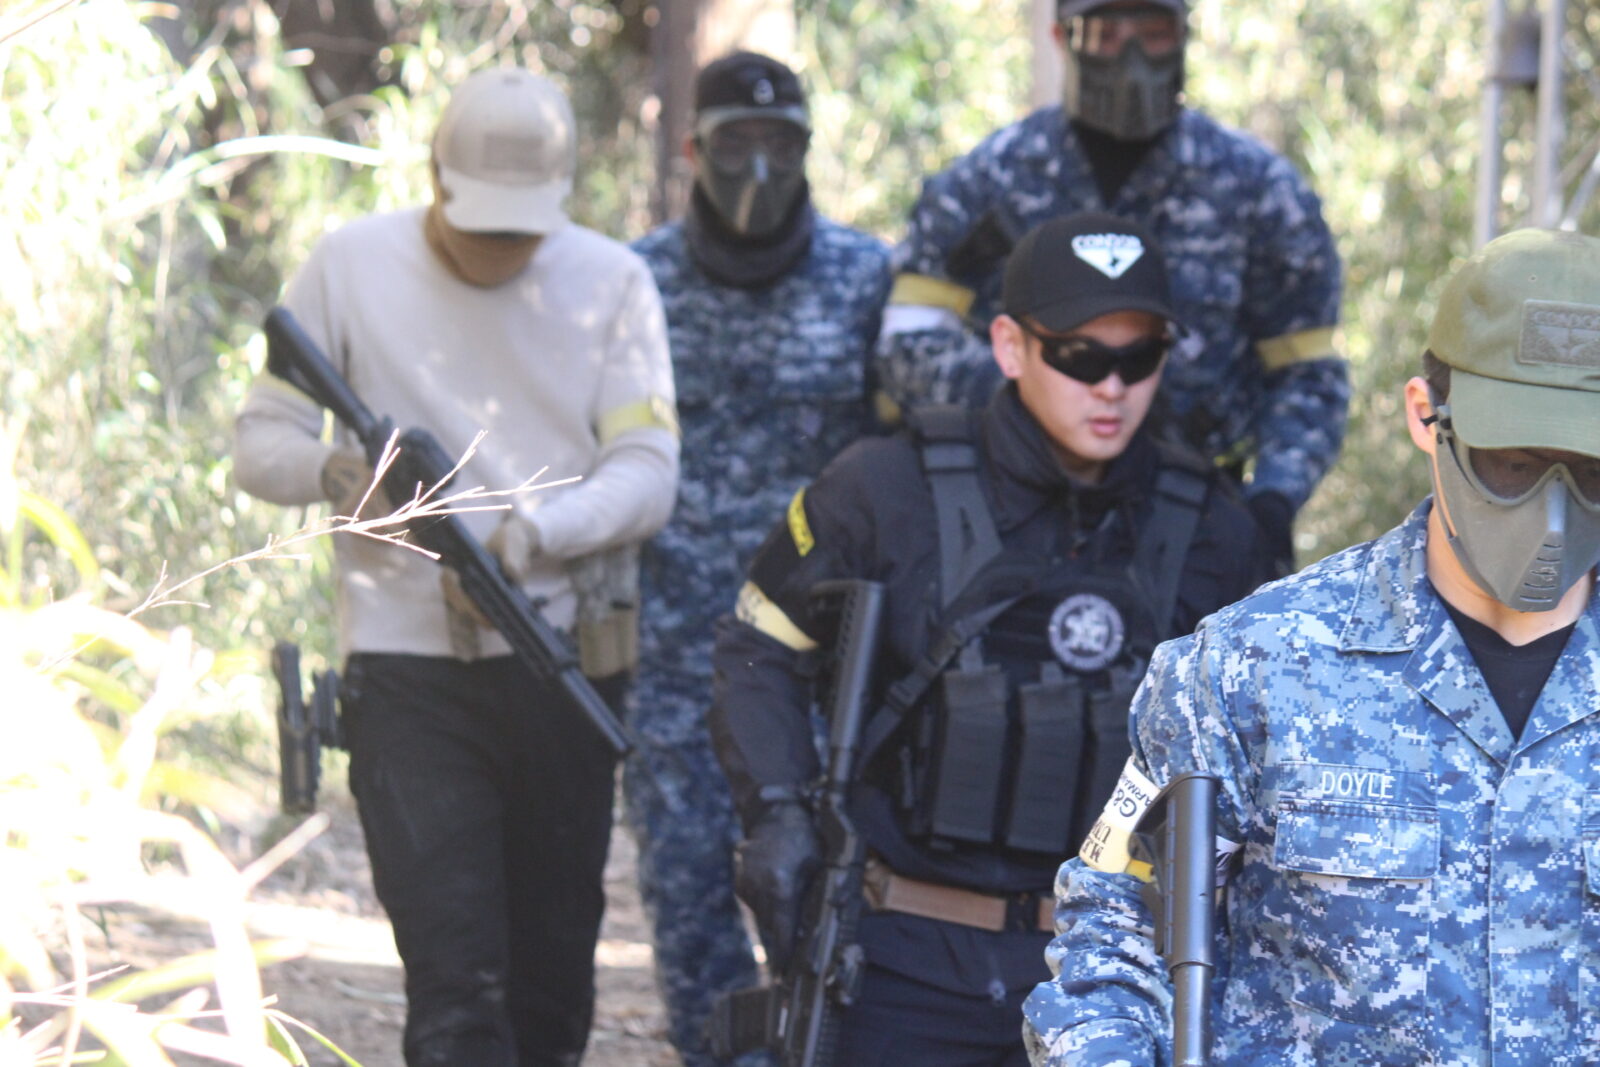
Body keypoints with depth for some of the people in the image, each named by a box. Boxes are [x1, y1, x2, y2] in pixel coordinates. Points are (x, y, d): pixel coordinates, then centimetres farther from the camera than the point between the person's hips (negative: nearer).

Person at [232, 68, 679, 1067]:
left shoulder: (612, 282, 3)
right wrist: (335, 469, -20)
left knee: (553, 980, 11)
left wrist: (526, 536, -23)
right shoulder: (351, 266, 1)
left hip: (564, 663, 2)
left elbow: (648, 475, -5)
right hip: (409, 672, -2)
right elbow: (260, 442, 4)